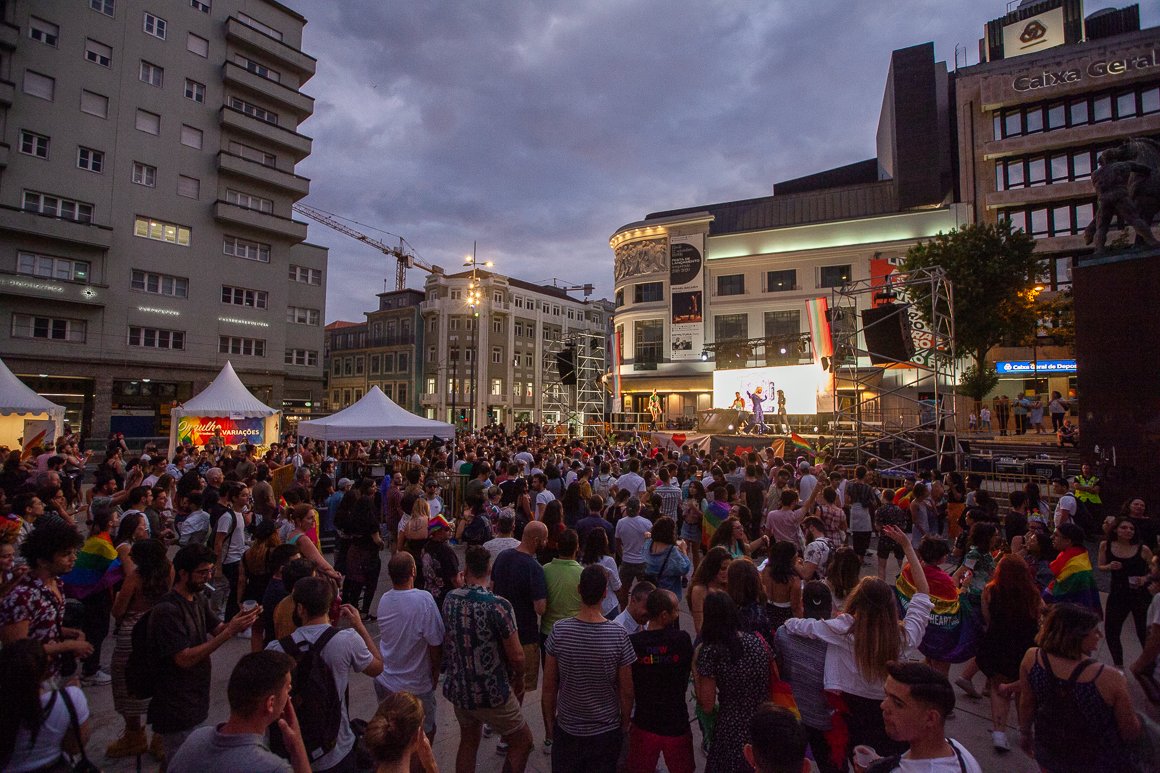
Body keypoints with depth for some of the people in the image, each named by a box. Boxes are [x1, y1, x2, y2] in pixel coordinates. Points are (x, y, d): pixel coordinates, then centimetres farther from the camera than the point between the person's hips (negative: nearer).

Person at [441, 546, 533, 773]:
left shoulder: (449, 599, -6)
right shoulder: (498, 605, -24)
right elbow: (516, 655, -18)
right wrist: (519, 679, 0)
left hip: (457, 688, 6)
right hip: (491, 692, -6)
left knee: (468, 742, 25)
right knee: (523, 741, 15)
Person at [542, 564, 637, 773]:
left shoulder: (559, 631, -18)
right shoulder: (619, 635, -20)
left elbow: (549, 687, -8)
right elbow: (626, 691, -9)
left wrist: (549, 723, 7)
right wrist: (624, 725, 8)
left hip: (567, 730, 1)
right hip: (607, 732, 0)